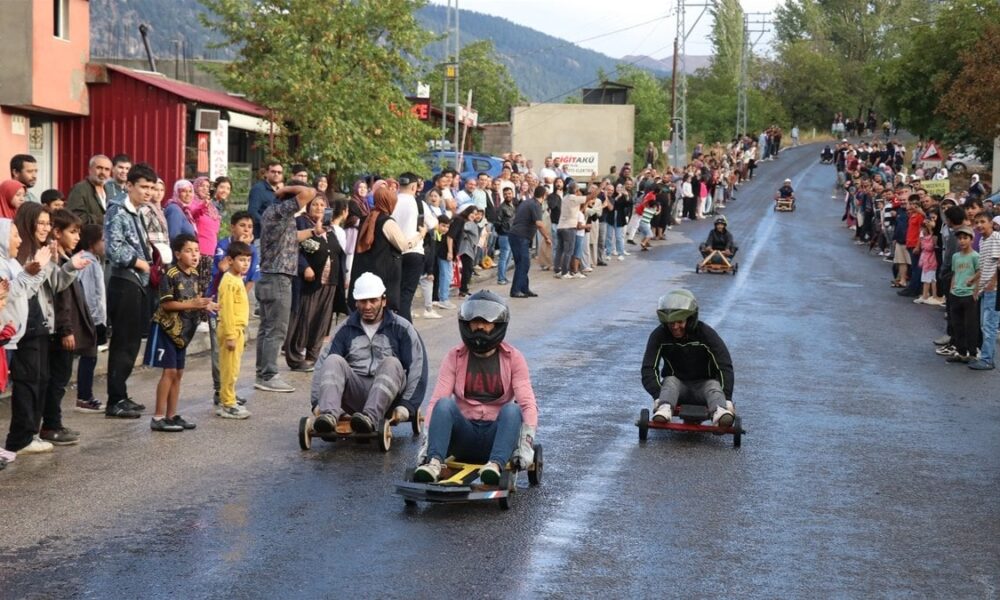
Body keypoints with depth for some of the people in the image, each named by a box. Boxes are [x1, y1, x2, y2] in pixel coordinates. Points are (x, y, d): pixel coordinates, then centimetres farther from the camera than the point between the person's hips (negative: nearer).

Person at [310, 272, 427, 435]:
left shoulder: (401, 328, 7)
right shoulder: (347, 329, 14)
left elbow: (418, 368, -2)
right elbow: (323, 365, 5)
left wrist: (407, 405, -14)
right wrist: (317, 402, -10)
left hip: (387, 396, -2)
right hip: (353, 395, 2)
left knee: (392, 363, -30)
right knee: (333, 361, -23)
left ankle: (369, 417, -51)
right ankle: (328, 415, -48)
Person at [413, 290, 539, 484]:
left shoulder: (513, 358, 4)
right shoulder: (454, 357, 6)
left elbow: (527, 403, -7)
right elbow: (436, 401, -5)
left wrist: (525, 442, -24)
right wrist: (427, 440, -21)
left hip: (496, 436, -1)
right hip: (464, 435, 1)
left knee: (512, 409, -30)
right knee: (444, 403, -27)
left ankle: (495, 465, -49)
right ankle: (434, 462, -45)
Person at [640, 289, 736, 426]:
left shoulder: (706, 334, -15)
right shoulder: (659, 335, -12)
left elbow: (725, 367, -23)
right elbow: (648, 369, -21)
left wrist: (727, 400, -38)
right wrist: (658, 397, -40)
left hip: (702, 384, -1)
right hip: (676, 384, 1)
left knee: (714, 386, -32)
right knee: (670, 381, -31)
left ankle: (720, 413, -62)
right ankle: (664, 409, -60)